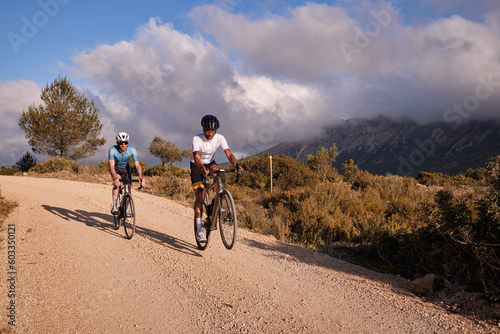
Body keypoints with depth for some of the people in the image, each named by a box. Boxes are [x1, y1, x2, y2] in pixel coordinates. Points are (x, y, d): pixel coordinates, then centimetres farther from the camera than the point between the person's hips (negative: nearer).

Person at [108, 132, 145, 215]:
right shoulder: (112, 150, -33)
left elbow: (137, 165, -33)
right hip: (116, 168, -2)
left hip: (126, 168, 2)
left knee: (128, 188, -8)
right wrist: (115, 178, -59)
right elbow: (111, 166, -42)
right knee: (116, 183, -30)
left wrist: (141, 177, -51)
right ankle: (114, 207, -28)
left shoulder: (132, 150, -28)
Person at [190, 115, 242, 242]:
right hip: (197, 165, -2)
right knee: (199, 196, -13)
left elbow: (229, 154, -30)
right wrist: (202, 168, -61)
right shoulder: (197, 139, -28)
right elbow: (196, 157, -40)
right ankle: (199, 230, -9)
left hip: (209, 162, 3)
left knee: (216, 169, -35)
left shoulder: (219, 138, -20)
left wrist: (236, 164, -50)